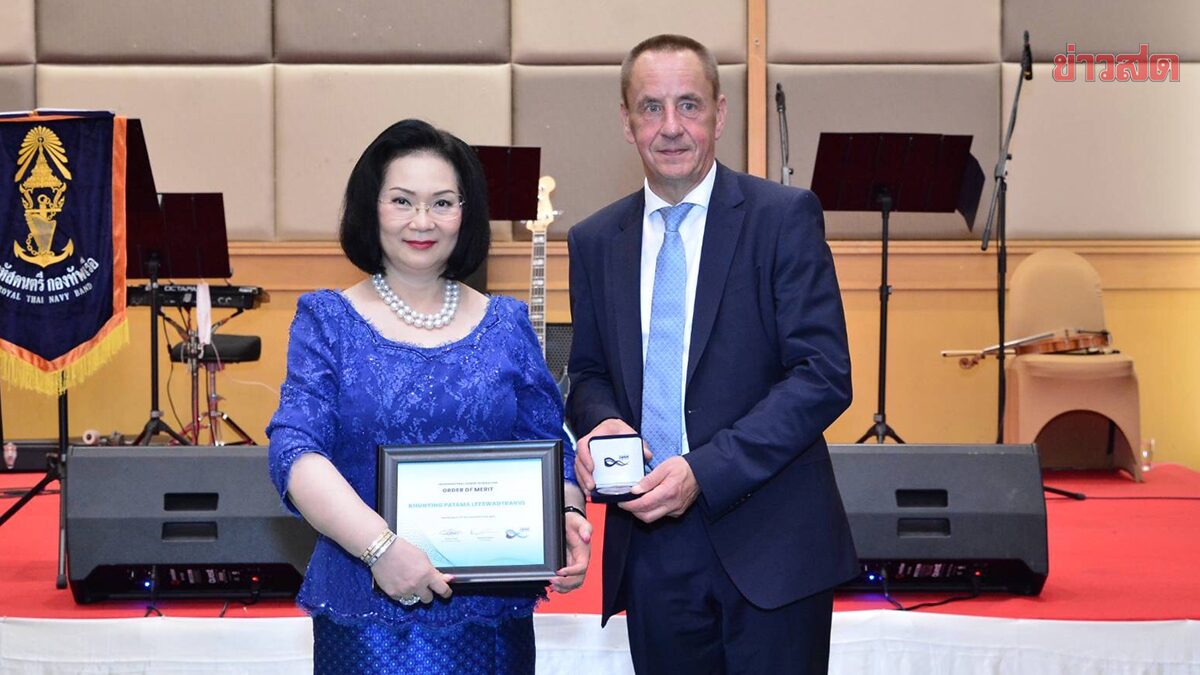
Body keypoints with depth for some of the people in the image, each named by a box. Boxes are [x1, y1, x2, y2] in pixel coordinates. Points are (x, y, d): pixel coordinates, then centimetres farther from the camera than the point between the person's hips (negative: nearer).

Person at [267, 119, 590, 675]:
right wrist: (380, 546, -25)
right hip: (367, 613, -2)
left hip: (493, 611, 2)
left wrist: (568, 517, -14)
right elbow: (295, 452, -12)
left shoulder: (506, 324, 7)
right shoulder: (328, 320, -1)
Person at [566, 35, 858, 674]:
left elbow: (823, 375, -10)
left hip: (767, 547, -3)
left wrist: (703, 471, -18)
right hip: (649, 544, 4)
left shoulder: (784, 216, -4)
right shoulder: (595, 241, 9)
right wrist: (600, 424, -8)